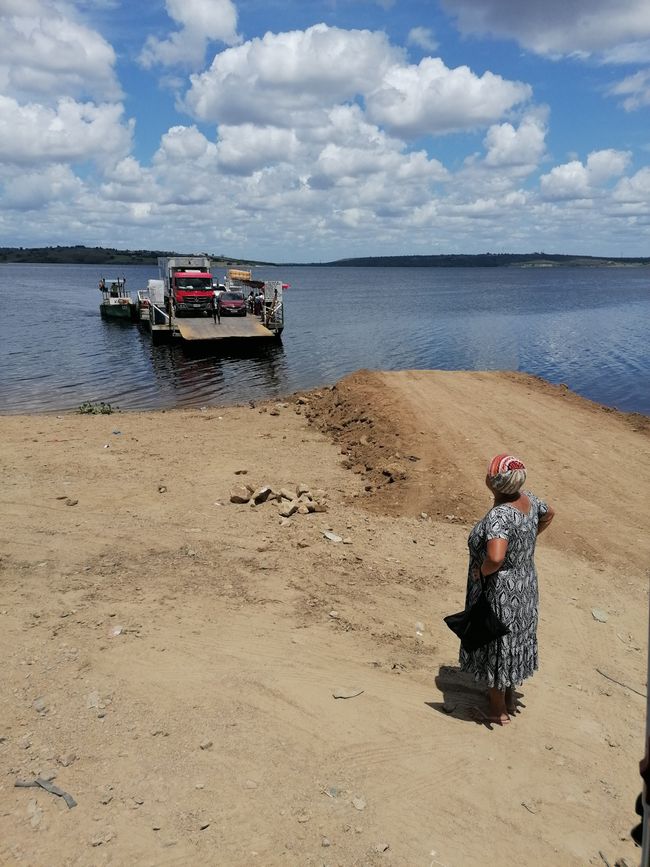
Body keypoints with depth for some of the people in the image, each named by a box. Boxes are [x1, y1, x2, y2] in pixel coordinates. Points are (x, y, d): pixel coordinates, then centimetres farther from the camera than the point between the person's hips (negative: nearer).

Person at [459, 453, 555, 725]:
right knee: (513, 643, 25)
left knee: (495, 650, 12)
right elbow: (548, 514, 16)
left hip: (499, 593, -8)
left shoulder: (499, 515, -33)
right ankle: (509, 698, 45)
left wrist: (482, 571, -26)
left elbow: (495, 558, -48)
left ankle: (498, 711, 31)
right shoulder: (527, 499, -7)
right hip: (524, 585, 8)